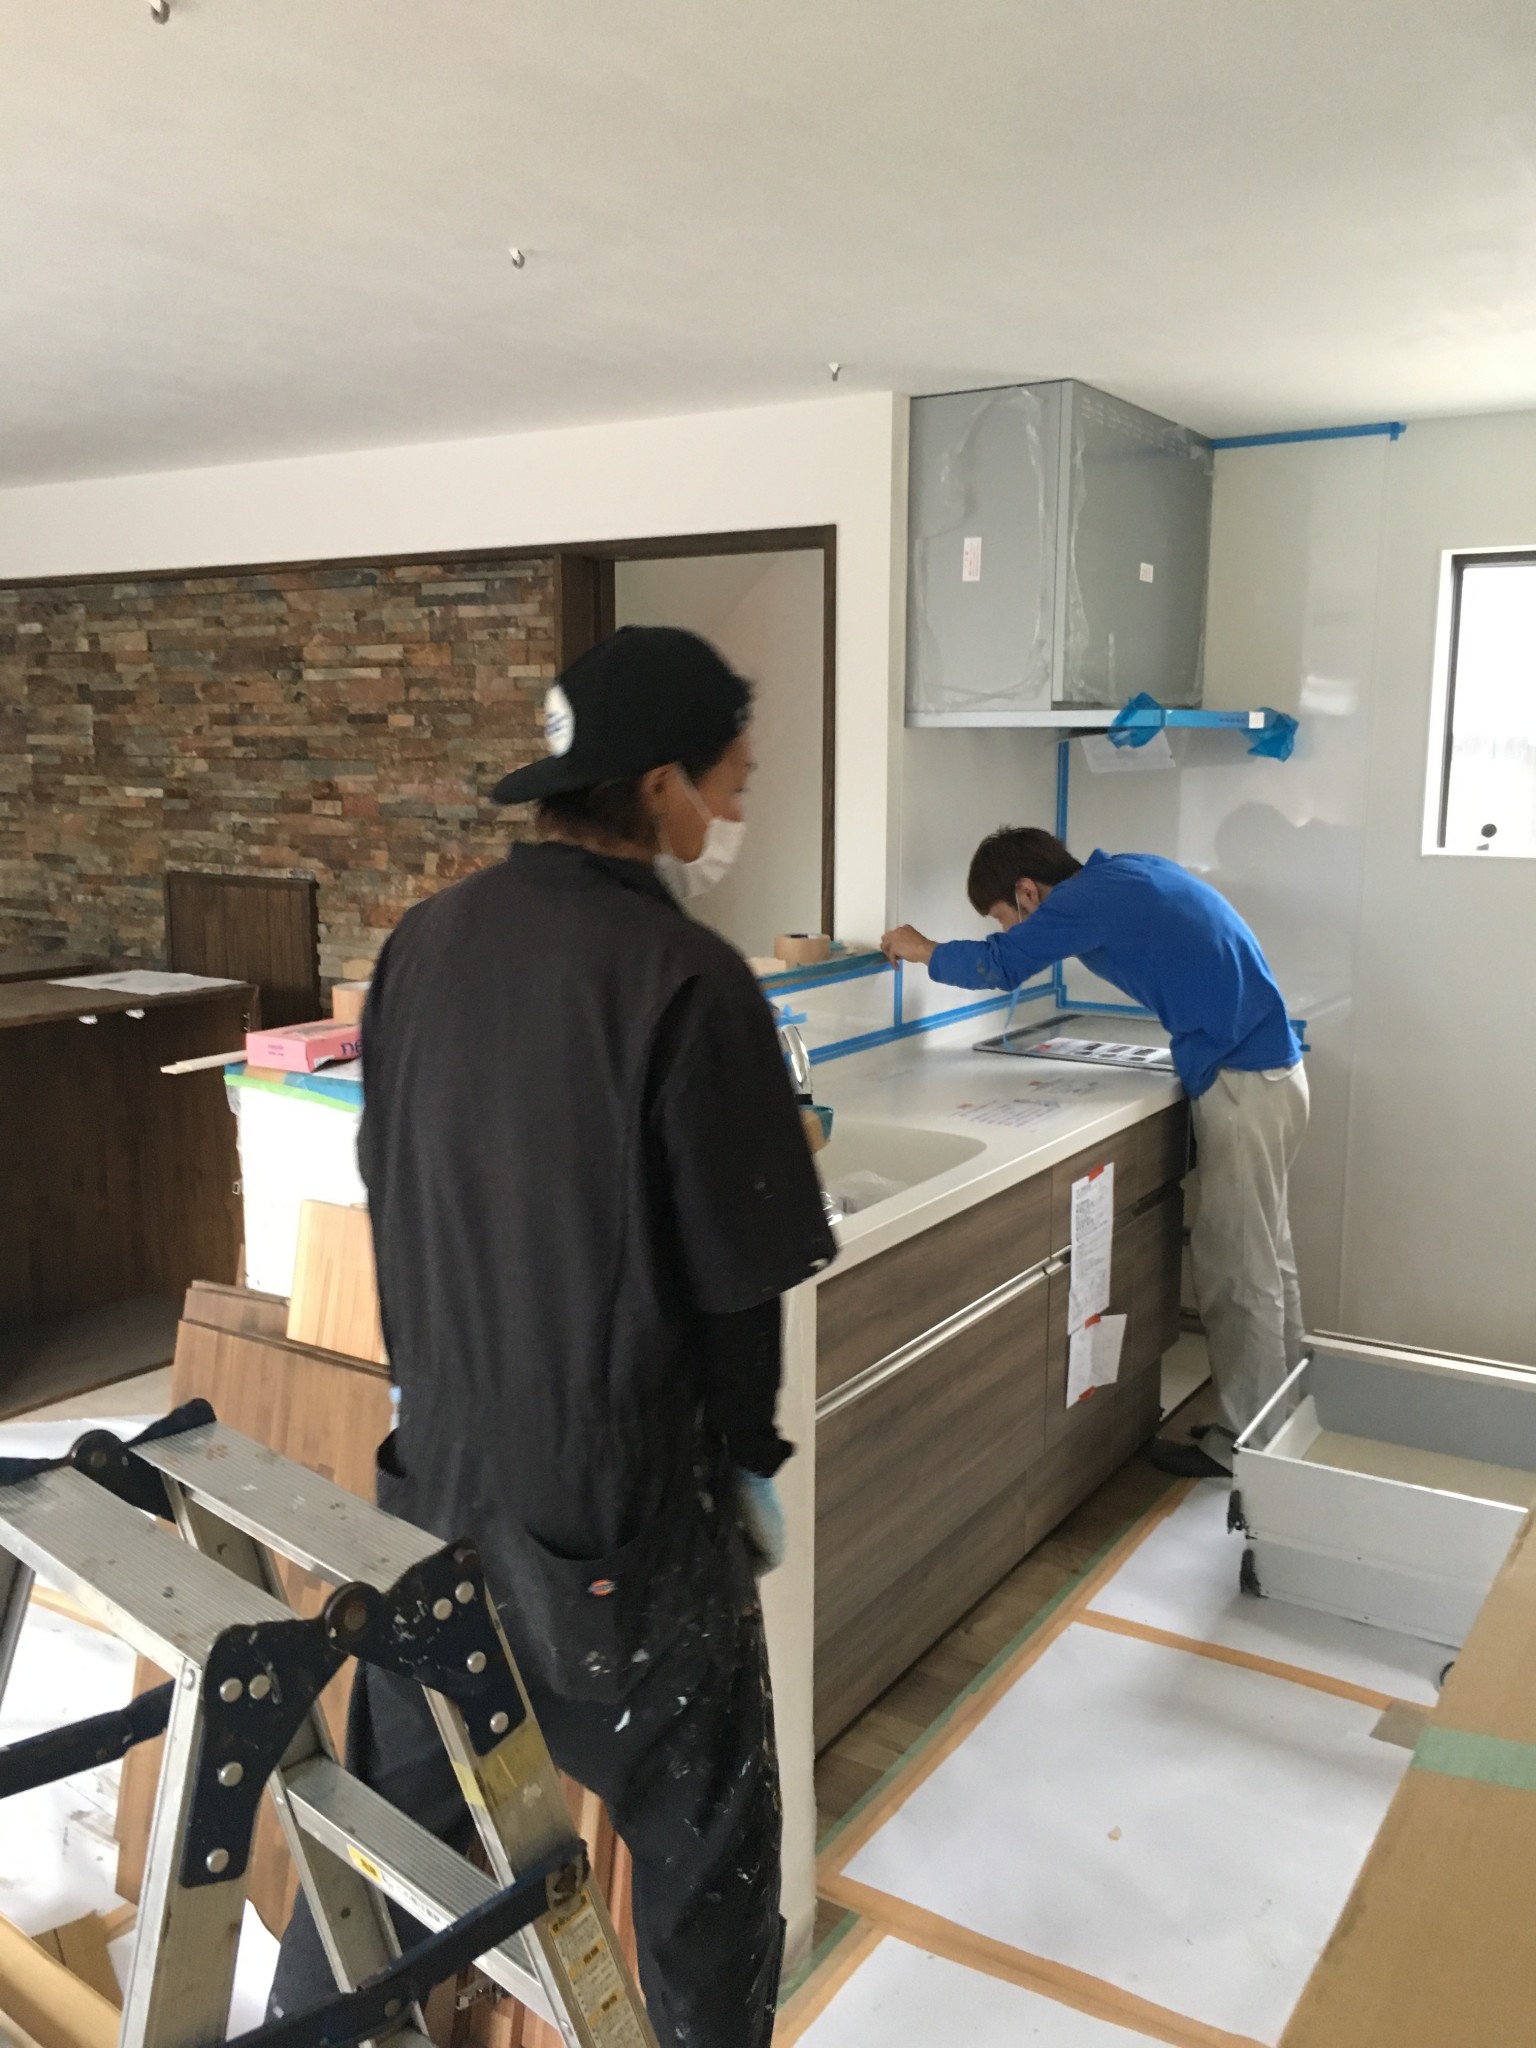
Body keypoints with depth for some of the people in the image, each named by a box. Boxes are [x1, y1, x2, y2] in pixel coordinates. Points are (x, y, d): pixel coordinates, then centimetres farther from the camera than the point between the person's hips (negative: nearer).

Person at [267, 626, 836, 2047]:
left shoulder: (426, 942, -2)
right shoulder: (687, 980, -19)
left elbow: (392, 1201, 8)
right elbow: (735, 1278, -14)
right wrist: (751, 1461, 2)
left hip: (440, 1462, 6)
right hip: (624, 1486, -6)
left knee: (396, 1795, 23)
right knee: (703, 1825, 16)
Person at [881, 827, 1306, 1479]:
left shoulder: (1087, 897, -14)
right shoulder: (1126, 872, 12)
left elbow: (998, 964, -16)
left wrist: (923, 951, 0)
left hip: (1243, 1084, -10)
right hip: (1267, 1069, 10)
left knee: (1236, 1270, -2)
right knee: (1263, 1257, 17)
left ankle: (1244, 1445, 8)